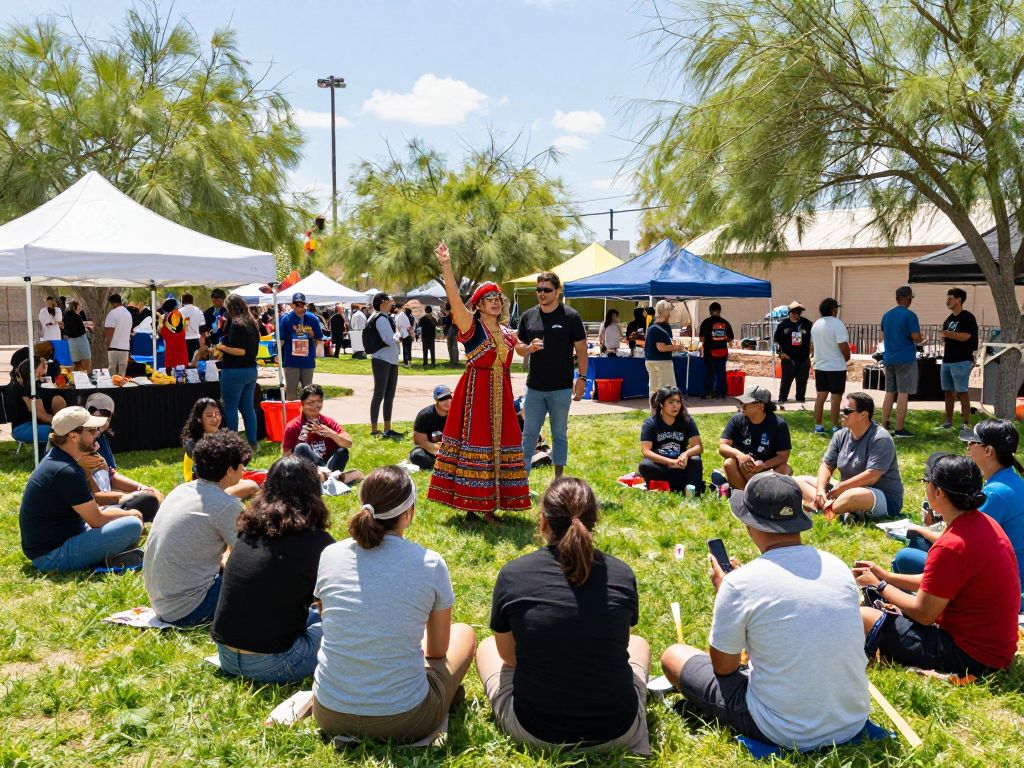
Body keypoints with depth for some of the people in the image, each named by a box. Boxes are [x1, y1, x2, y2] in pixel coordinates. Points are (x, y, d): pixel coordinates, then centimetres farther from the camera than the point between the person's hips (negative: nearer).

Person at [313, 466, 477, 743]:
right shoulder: (430, 564, -13)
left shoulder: (330, 555, -5)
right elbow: (438, 650, 2)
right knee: (465, 632, 21)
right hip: (403, 721, -4)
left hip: (329, 716, 4)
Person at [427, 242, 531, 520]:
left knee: (500, 445, 7)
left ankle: (490, 505, 17)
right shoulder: (471, 327, -5)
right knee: (474, 444, -3)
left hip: (500, 396, 6)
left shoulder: (506, 333, 13)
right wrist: (446, 267, -34)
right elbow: (454, 299, -23)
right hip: (474, 393, -6)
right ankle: (470, 505, 6)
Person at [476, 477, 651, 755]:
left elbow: (508, 655, 5)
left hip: (533, 731, -1)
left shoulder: (512, 574, -11)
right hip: (618, 732, 1)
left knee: (486, 647, 28)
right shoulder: (622, 574, -6)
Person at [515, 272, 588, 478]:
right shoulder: (528, 316, 6)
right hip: (534, 387, 3)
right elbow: (518, 346, 11)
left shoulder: (571, 316, -4)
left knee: (560, 434, 10)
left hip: (561, 389, -2)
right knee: (529, 434, 6)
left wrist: (582, 378, -7)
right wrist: (529, 348, -11)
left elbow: (581, 350, -2)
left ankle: (558, 479, 19)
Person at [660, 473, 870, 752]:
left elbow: (723, 667, -3)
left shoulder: (739, 584, -19)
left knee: (673, 656, 11)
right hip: (855, 722, 6)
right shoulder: (839, 566, -3)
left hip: (787, 734, -5)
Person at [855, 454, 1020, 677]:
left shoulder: (951, 547, -27)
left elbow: (923, 614, -17)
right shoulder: (983, 522, 3)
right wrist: (886, 577, 11)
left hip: (972, 657, -10)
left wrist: (879, 585, -3)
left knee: (861, 618, -13)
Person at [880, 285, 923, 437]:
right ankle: (899, 429, -3)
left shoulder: (886, 315, 9)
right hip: (905, 359, -6)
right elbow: (916, 338, -15)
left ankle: (884, 425, 13)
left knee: (889, 393, 12)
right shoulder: (910, 316, -11)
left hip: (889, 358, 6)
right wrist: (919, 339, 6)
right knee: (903, 393, -3)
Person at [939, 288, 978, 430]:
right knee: (948, 391, 10)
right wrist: (944, 338, 0)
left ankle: (966, 423, -5)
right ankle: (948, 421, 16)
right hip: (947, 361, 8)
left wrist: (948, 334, -14)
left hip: (962, 361, -8)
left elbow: (965, 336, -18)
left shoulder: (967, 317, -8)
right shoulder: (948, 320, 16)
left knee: (962, 392, -8)